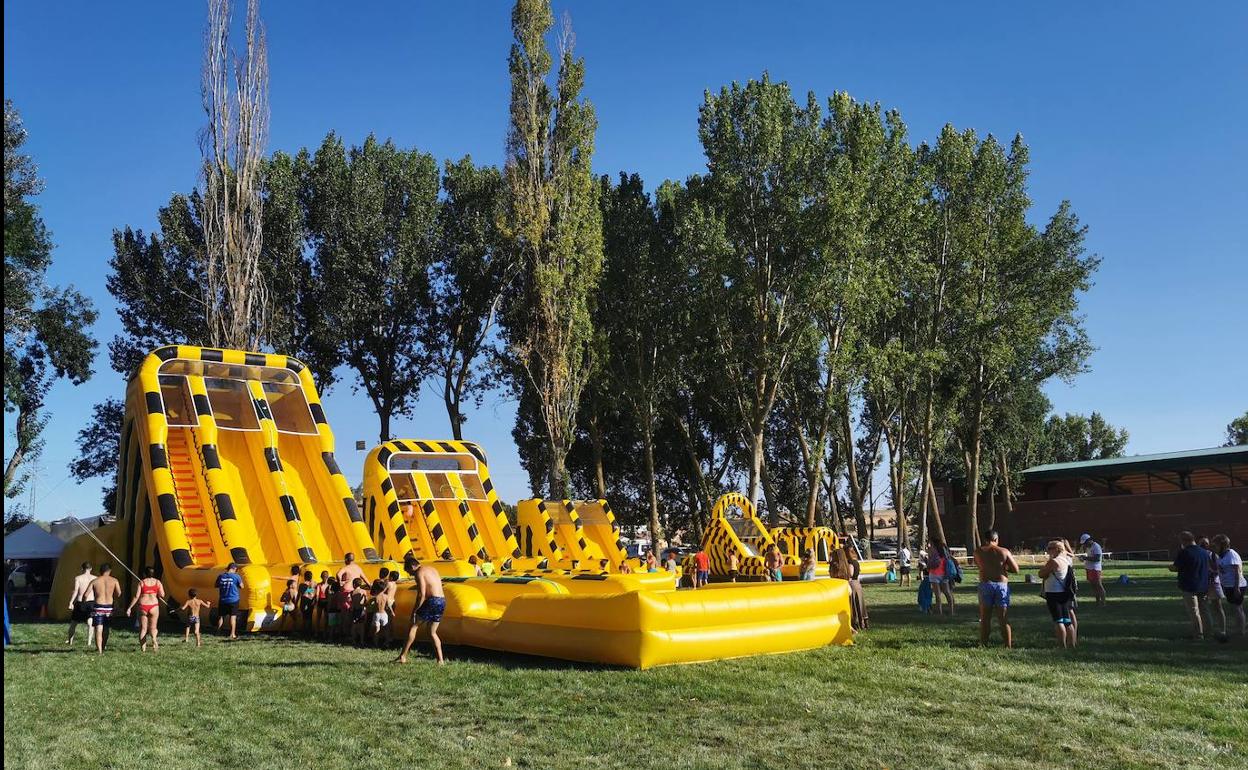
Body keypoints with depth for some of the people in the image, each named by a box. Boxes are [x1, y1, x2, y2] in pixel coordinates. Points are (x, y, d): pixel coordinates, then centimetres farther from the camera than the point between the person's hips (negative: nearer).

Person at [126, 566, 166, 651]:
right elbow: (162, 595, 0)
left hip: (143, 606, 0)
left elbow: (136, 596, -4)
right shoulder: (157, 582, 4)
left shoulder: (141, 582, 0)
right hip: (154, 606, 1)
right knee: (153, 627, 10)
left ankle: (143, 648, 6)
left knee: (143, 628, 10)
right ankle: (154, 639, -22)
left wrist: (129, 608, 3)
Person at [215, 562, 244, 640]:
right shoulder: (236, 576, -11)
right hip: (233, 600, -2)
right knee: (233, 616, 5)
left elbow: (216, 586, 10)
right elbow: (241, 586, -3)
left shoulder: (221, 576, -3)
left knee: (220, 616, 16)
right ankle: (233, 634, 4)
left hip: (222, 600, 2)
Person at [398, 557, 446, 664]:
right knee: (432, 633, 15)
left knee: (413, 626, 5)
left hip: (432, 601, -8)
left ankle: (403, 656, 6)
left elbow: (422, 595, -13)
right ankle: (440, 660, 9)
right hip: (442, 601, 8)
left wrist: (414, 611, -7)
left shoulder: (419, 573, -5)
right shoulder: (432, 569, 22)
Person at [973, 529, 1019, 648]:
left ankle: (983, 645, 9)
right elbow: (1016, 570, 0)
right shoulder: (1004, 552, -2)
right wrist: (1003, 567, 14)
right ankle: (1008, 646, 6)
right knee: (1004, 620, 5)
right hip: (1002, 585, 0)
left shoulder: (978, 551, -1)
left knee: (985, 619, 8)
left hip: (985, 584, 0)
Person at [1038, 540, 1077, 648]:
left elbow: (1042, 575, -11)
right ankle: (1072, 645, 18)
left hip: (1054, 594, -8)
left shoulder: (1053, 562, -16)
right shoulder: (1067, 560, 9)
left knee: (1058, 621, -6)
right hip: (1065, 594, 8)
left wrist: (1043, 567, 6)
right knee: (1067, 621, 14)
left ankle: (1062, 647, -8)